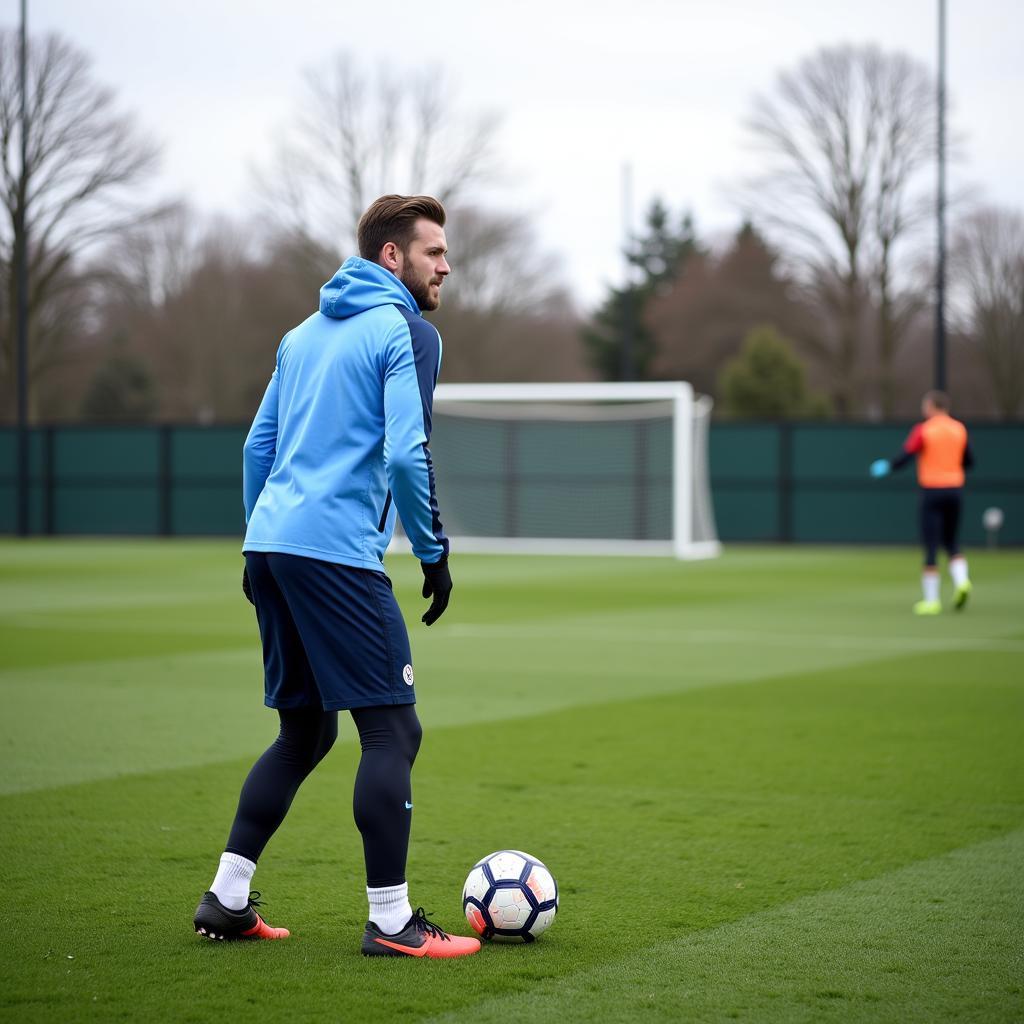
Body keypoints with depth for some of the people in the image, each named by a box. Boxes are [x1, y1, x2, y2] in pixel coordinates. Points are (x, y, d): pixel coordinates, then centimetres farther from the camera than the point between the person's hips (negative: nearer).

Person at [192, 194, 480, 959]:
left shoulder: (305, 334, 20)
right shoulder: (407, 333, -4)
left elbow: (258, 446, 22)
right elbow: (406, 454, -15)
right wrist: (435, 552, -6)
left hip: (272, 545, 9)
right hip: (337, 552, -9)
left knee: (306, 731, 17)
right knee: (392, 730, -3)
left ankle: (227, 898, 16)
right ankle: (390, 920, -3)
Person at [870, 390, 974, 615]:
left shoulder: (923, 430, -8)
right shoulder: (959, 429, 5)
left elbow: (905, 457, -12)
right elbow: (969, 461, 9)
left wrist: (887, 466, 5)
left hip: (932, 489, -4)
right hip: (954, 488, 4)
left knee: (931, 547, 0)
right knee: (952, 544, 15)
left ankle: (931, 600, 1)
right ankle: (961, 580, -10)